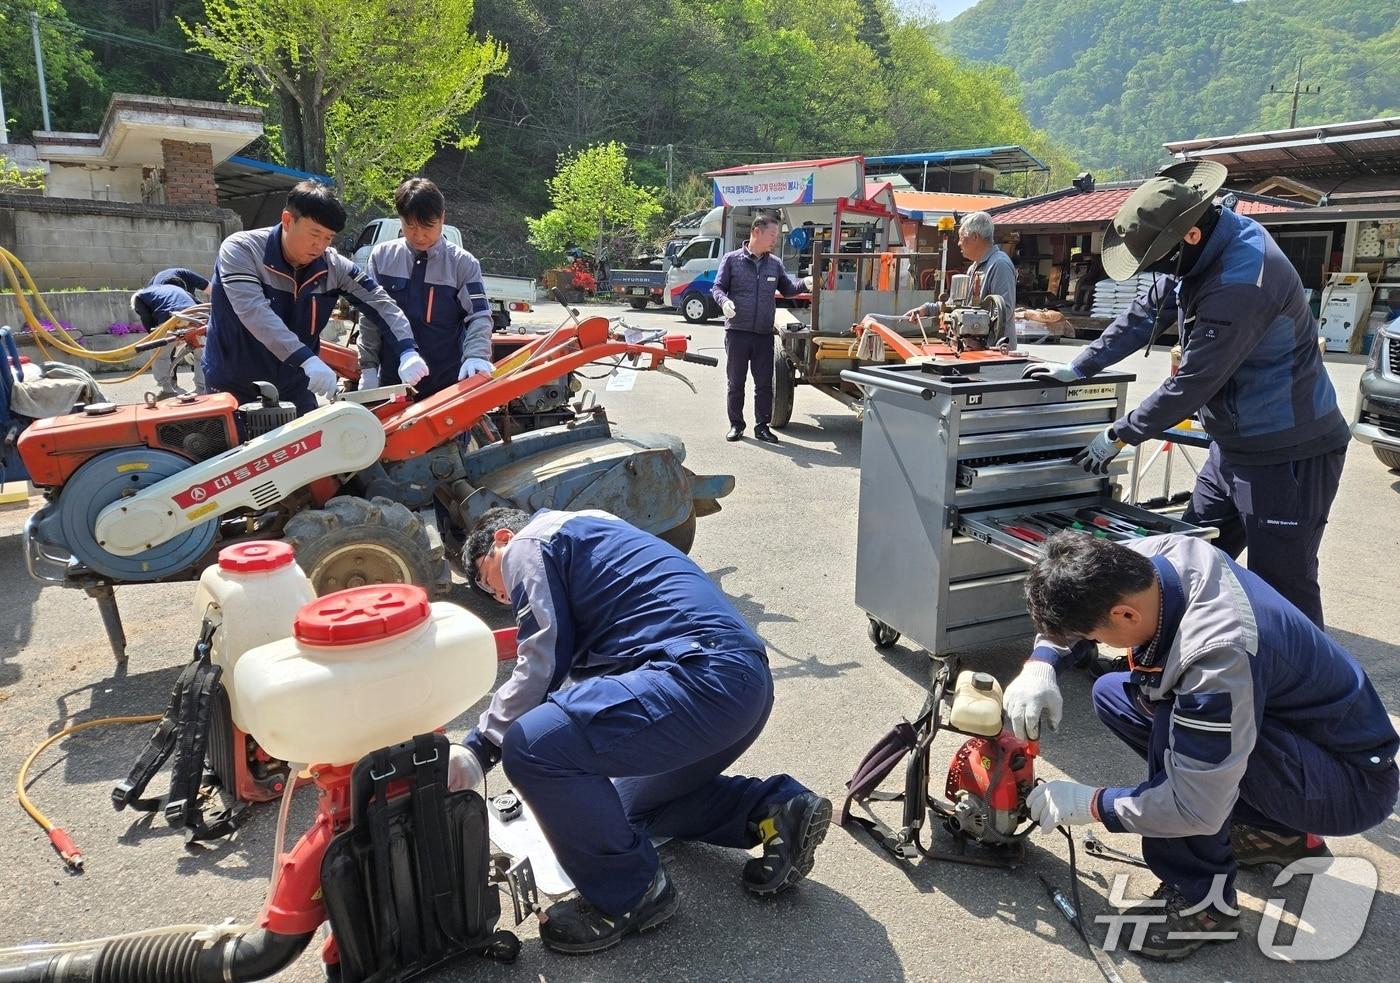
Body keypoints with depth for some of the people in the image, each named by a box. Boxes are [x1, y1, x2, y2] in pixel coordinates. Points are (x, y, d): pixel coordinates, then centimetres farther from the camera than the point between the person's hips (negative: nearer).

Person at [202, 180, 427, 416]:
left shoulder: (334, 267, -6)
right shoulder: (241, 250, -17)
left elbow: (380, 303, -5)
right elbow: (253, 311, -32)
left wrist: (407, 351, -24)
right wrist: (307, 359, -44)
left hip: (294, 390, 4)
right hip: (234, 390, -4)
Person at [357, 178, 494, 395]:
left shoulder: (463, 263, -4)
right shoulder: (382, 256, 2)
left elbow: (479, 317, -8)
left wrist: (476, 356, -27)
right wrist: (368, 367, 2)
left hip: (447, 382, -2)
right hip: (392, 379, 2)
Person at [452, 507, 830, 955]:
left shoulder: (528, 544, 5)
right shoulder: (587, 532, 33)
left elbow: (540, 667, -6)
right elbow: (583, 664, 37)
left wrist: (479, 748, 1)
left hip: (702, 678, -11)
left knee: (529, 746, -20)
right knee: (633, 804, 29)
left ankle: (629, 894, -1)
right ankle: (776, 808, 16)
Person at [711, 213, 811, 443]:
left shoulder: (775, 264, 9)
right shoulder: (732, 260, -1)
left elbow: (786, 289, 15)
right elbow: (717, 288, 0)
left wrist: (805, 284, -4)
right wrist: (724, 301, -22)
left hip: (764, 334, 3)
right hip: (737, 332, -3)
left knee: (764, 383, 5)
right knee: (736, 382, 6)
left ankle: (762, 426, 15)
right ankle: (736, 424, 18)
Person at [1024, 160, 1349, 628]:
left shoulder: (1241, 282, -28)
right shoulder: (1197, 250, 2)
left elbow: (1193, 382, -24)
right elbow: (1144, 314, 13)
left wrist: (1120, 435, -13)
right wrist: (1077, 368, 11)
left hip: (1288, 452, -9)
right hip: (1236, 444, 10)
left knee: (1283, 589, -4)